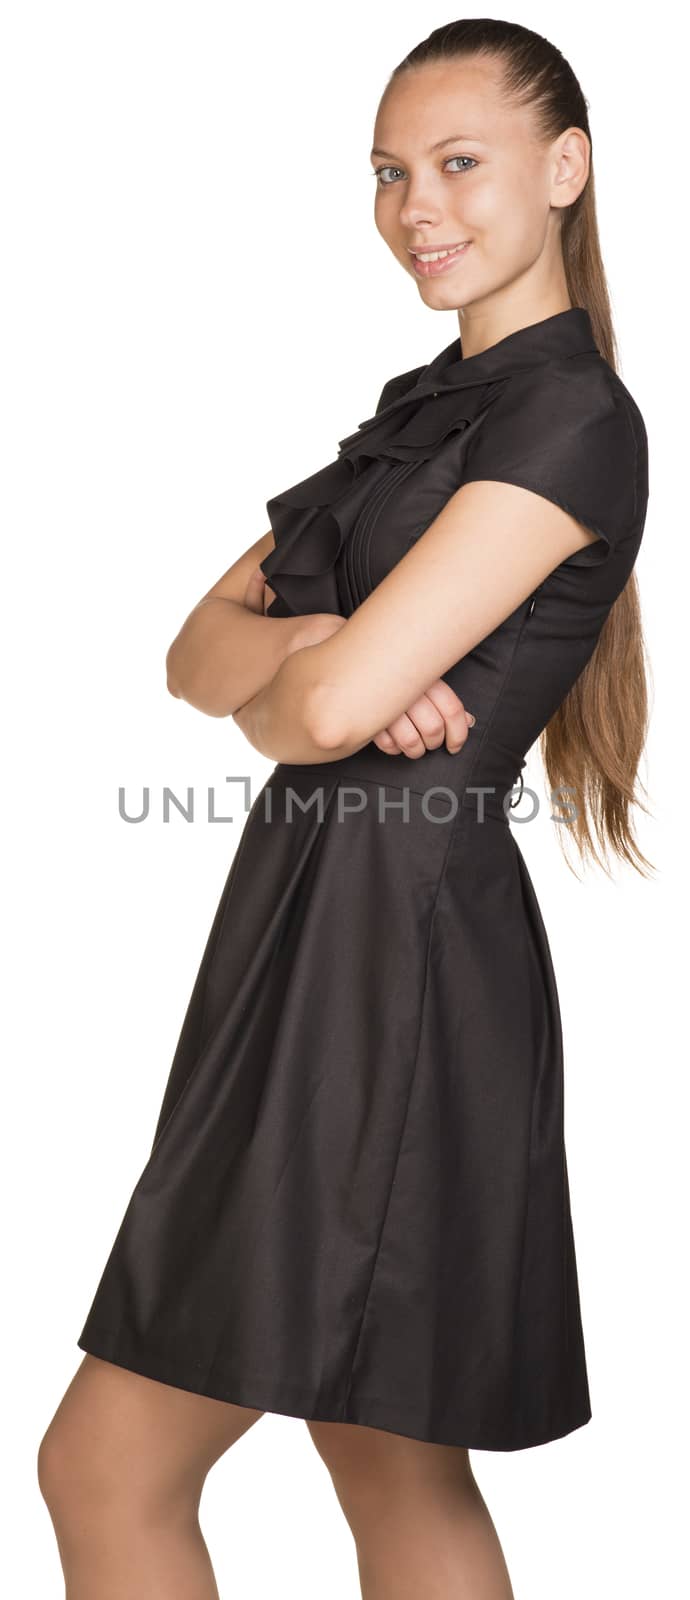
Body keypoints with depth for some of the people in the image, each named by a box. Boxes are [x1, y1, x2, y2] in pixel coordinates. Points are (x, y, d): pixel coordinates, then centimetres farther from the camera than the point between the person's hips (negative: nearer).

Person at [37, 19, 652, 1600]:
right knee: (390, 1460, 16)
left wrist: (278, 690, 1)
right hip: (314, 934, 9)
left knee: (103, 1468, -3)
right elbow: (199, 653, 8)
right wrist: (310, 649, -14)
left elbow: (329, 708, -22)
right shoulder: (427, 407, 16)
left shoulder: (574, 420, -12)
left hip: (390, 957, -9)